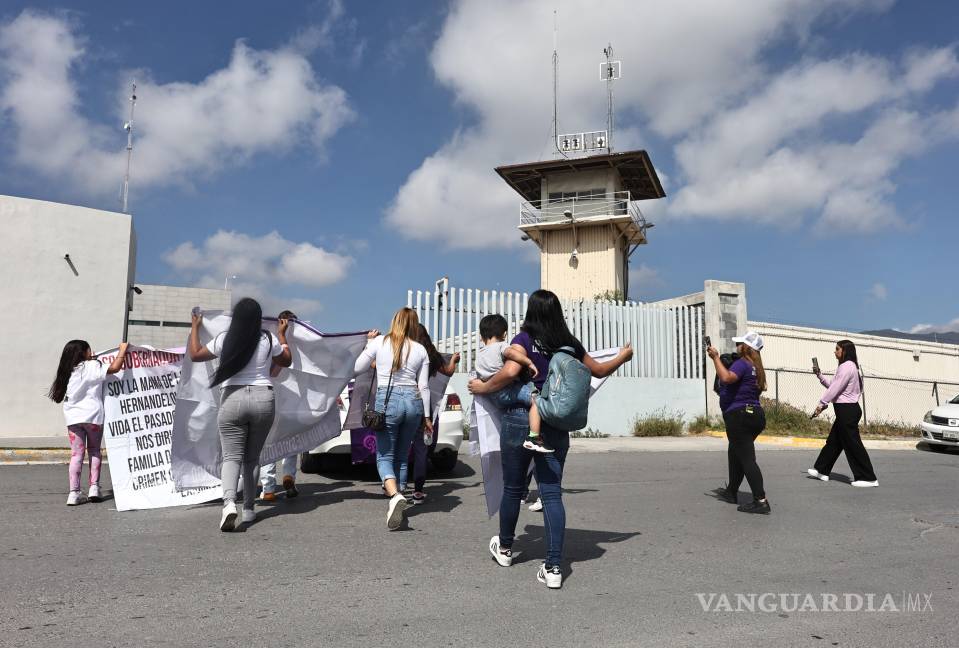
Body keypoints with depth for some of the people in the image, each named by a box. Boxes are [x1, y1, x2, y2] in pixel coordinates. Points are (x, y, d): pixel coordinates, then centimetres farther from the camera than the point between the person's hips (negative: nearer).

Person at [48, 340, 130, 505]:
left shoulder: (68, 371, 13)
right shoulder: (92, 367, -5)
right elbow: (115, 368, -11)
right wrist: (122, 350, 1)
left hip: (73, 417, 4)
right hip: (92, 416, -4)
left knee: (76, 454, 3)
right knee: (94, 451, 12)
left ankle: (74, 493, -2)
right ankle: (94, 487, 8)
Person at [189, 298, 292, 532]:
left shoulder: (224, 340, -2)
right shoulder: (269, 340, -1)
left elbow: (195, 355, 13)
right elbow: (286, 361, 18)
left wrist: (195, 327, 26)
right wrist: (282, 334, 29)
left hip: (233, 399, -1)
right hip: (263, 399, 1)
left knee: (232, 456, -1)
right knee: (252, 457, 13)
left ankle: (229, 502, -24)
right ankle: (248, 509, 17)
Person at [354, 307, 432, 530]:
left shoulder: (379, 342, 1)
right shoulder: (420, 349, 7)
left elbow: (357, 369, 9)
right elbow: (423, 387, 8)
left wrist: (369, 343, 22)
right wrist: (426, 416, 15)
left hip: (387, 400, -3)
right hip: (413, 402, 3)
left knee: (385, 456, 2)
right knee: (402, 457, 15)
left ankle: (395, 496, -23)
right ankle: (396, 504, 17)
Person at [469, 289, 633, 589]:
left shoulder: (524, 339, -6)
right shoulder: (571, 344, 7)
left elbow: (510, 371, -22)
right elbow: (599, 371, 21)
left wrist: (483, 387, -6)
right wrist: (623, 357, 39)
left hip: (520, 420, -3)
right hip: (556, 426, 3)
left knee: (513, 488, 14)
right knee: (552, 494, 4)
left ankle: (505, 547, 35)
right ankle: (554, 567, -1)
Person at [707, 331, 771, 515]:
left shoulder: (741, 363, -13)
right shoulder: (756, 367, 16)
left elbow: (727, 378, -32)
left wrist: (716, 358, -21)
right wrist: (719, 360, 19)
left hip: (739, 416, -10)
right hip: (755, 415, 10)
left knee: (747, 459, -10)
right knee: (735, 453, 23)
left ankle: (761, 501, -13)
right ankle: (731, 492, 35)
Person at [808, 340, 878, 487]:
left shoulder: (847, 366, -16)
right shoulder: (847, 366, 17)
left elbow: (835, 388, -19)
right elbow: (832, 385, 18)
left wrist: (821, 404, -16)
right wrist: (819, 375, 11)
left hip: (847, 410, -11)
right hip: (846, 410, 11)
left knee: (853, 444, -6)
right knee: (833, 441, 15)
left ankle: (868, 478, -1)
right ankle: (822, 471, 24)